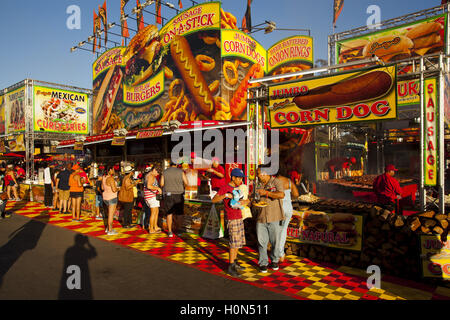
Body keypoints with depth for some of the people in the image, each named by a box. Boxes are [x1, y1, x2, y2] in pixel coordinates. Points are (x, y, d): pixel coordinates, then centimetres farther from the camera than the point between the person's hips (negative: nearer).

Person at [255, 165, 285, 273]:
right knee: (261, 242, 2)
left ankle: (274, 261, 29)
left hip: (274, 218, -3)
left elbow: (281, 195, -21)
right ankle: (263, 263, 16)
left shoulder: (276, 182, -5)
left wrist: (266, 192, -21)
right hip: (261, 217, 4)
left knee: (275, 241, 8)